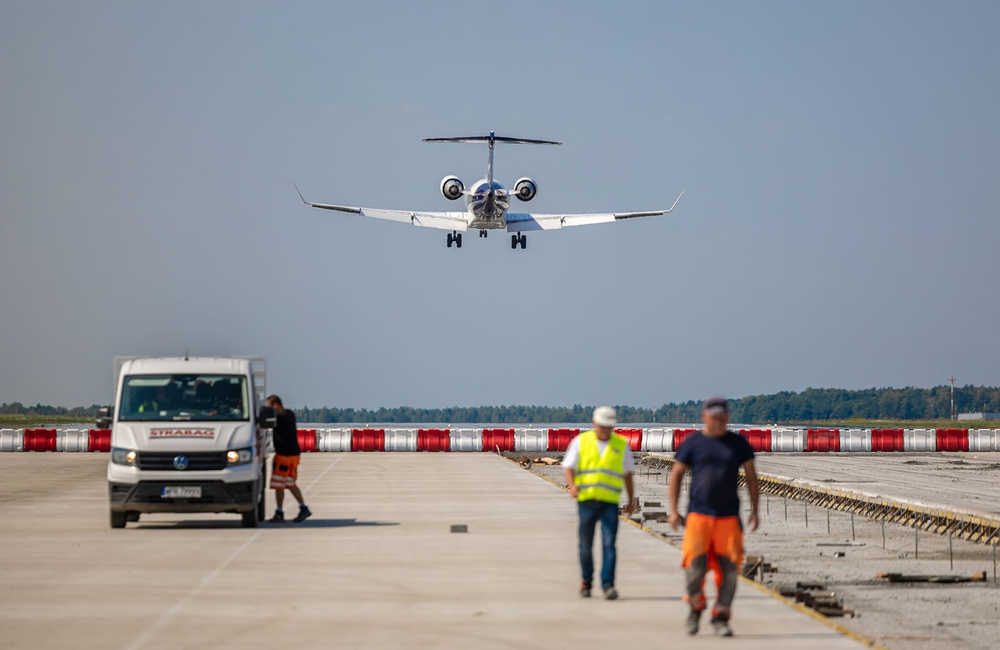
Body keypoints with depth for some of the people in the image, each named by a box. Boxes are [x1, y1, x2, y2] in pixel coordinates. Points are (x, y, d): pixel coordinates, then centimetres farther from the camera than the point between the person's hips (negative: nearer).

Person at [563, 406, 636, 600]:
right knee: (586, 544, 7)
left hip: (610, 502, 0)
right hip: (586, 499, 0)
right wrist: (572, 485, -19)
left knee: (609, 544, -11)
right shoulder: (580, 442, 4)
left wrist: (631, 500, 17)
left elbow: (627, 474, 15)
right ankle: (586, 581, 24)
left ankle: (608, 584, -12)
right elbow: (569, 468, 0)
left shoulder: (621, 445, 7)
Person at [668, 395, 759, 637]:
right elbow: (676, 475, 8)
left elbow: (751, 477, 11)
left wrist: (754, 510, 4)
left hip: (729, 516, 2)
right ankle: (696, 608, 12)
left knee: (729, 569, -4)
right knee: (696, 565, -13)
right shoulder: (693, 443, 3)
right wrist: (673, 510, 2)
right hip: (699, 515, -2)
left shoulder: (738, 443, 7)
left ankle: (720, 617, 8)